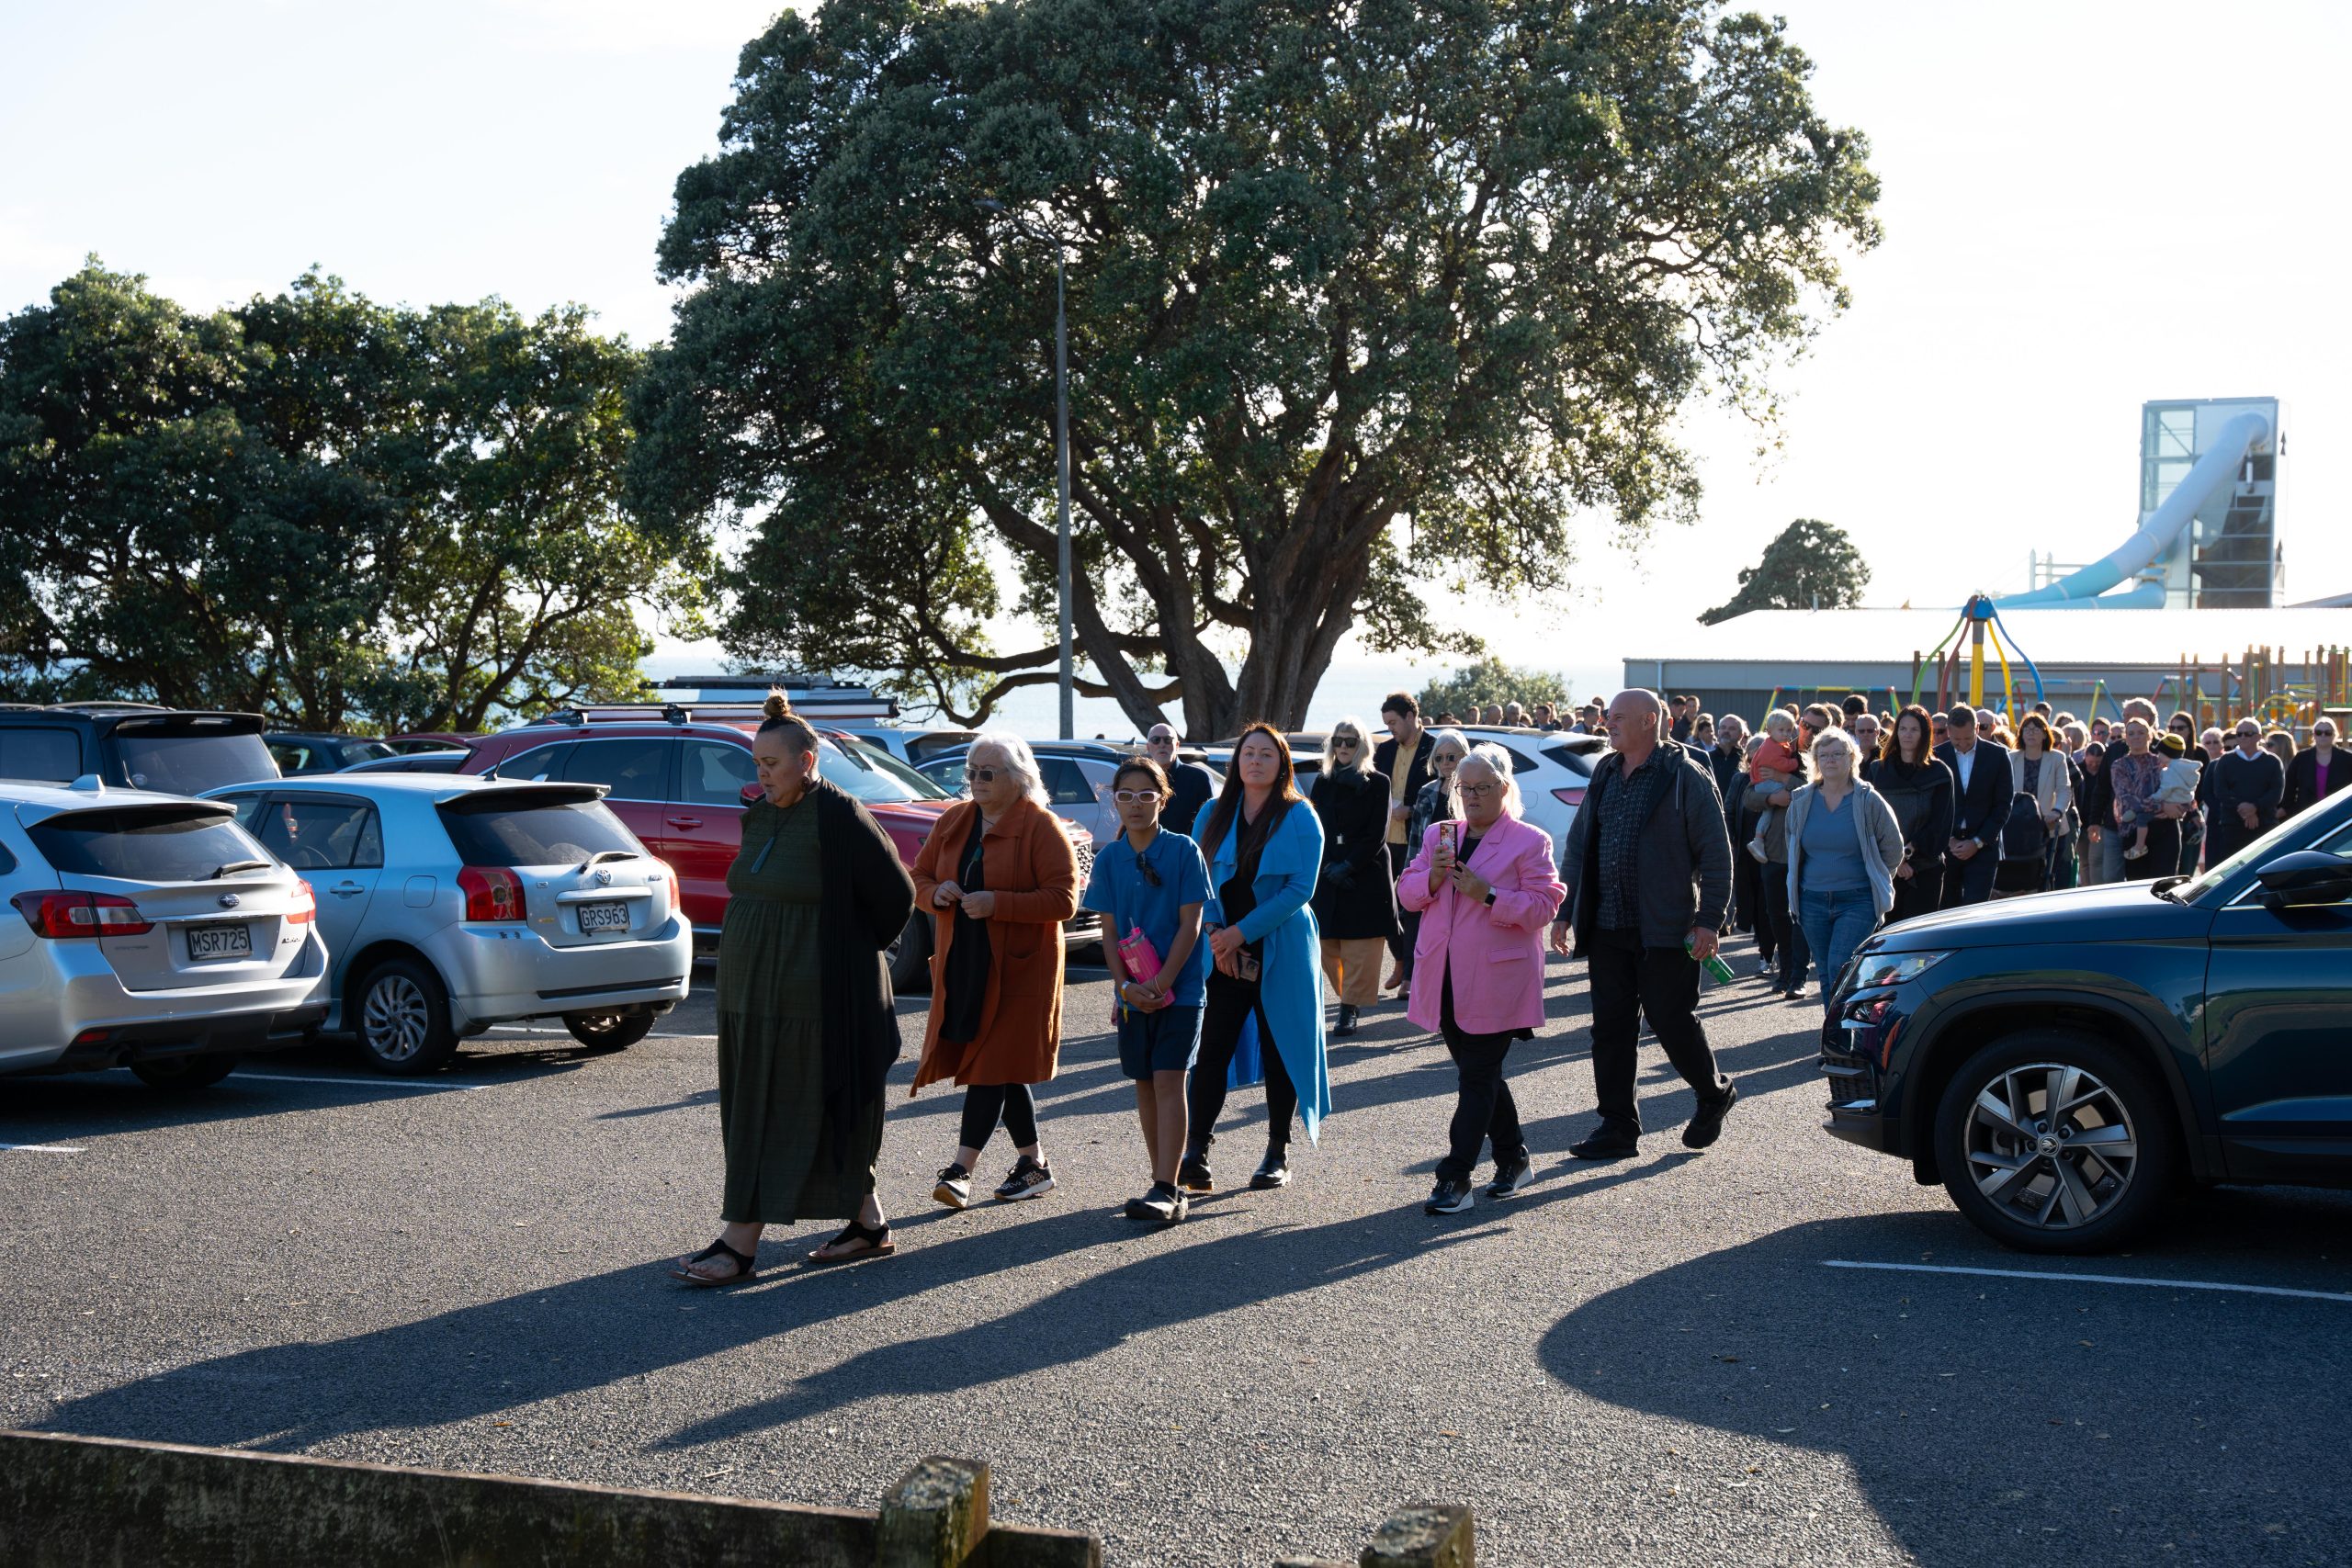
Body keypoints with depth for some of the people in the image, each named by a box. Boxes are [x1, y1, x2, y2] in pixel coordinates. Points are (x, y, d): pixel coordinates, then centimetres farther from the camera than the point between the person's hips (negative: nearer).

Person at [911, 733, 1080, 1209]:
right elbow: (920, 876, 18)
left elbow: (1063, 900, -14)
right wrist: (937, 893, -6)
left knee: (994, 1065, -9)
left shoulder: (1041, 827, -7)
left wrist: (998, 903, -22)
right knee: (1006, 1070, 11)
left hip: (1018, 968, -6)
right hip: (961, 964, 6)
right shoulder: (953, 821, 12)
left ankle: (962, 1169, -9)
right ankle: (1034, 1163, 22)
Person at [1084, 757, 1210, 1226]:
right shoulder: (1108, 859, 4)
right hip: (1133, 991, 4)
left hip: (1180, 987, -4)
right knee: (1145, 1085, 9)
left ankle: (1166, 1192, -14)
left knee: (1169, 1081, -11)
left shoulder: (1183, 851, -6)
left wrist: (1161, 983, -16)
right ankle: (1166, 1184, 19)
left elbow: (1190, 924, -9)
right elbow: (1109, 931, 4)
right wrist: (1125, 985, -11)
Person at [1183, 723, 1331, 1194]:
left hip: (1281, 953, -2)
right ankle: (1196, 1154, -3)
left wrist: (1242, 932, -14)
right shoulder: (1216, 814, 8)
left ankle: (1277, 1156, 16)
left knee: (1279, 1049, 6)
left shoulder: (1299, 818, -3)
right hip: (1224, 952, 2)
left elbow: (1300, 888, -9)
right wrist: (1216, 934, -11)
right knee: (1211, 1048, -5)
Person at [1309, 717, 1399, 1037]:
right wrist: (1328, 866, -7)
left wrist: (1348, 866, -12)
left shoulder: (1377, 784, 1)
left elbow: (1377, 835, -5)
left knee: (1359, 949, -5)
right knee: (1328, 948, 1)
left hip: (1366, 876, -3)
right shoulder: (1323, 783, 11)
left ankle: (1349, 1010, -2)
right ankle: (1351, 999, 18)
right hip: (1327, 876, 3)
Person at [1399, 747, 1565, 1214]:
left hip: (1496, 979, -6)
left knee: (1477, 1078, -5)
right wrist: (1432, 877, -11)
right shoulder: (1439, 835, 13)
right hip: (1446, 979, 6)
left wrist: (1488, 895, -21)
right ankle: (1512, 1158, 29)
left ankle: (1455, 1179, -5)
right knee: (1480, 1073, 15)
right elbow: (1406, 893, 10)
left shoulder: (1530, 841, -3)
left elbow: (1543, 907, -10)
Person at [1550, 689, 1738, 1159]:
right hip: (1607, 927, 6)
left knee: (1672, 1022, 1)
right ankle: (1618, 1127, 12)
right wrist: (1565, 912, 12)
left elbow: (1716, 854, -8)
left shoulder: (1686, 777, -6)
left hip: (1665, 930, -6)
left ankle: (1715, 1094, 27)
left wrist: (1709, 920, -13)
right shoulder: (1604, 776, 13)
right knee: (1611, 1027, 5)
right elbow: (1577, 847, 17)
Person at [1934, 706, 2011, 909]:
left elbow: (2003, 806, 1)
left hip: (1983, 848, -1)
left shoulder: (1997, 755, 1)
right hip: (1945, 847, 1)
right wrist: (1949, 840, -6)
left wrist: (1978, 842, -7)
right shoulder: (1937, 756, 3)